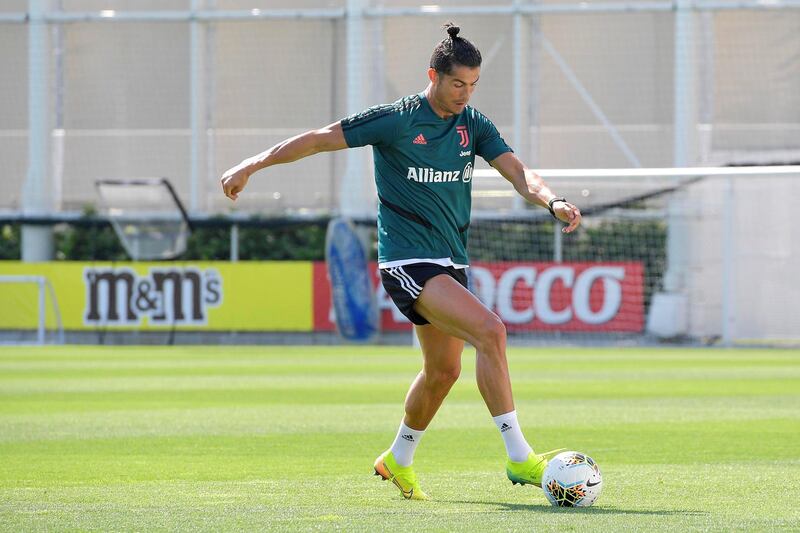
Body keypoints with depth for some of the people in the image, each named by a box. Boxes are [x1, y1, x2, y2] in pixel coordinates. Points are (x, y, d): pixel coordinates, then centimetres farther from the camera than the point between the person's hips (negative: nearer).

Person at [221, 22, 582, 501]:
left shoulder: (474, 124, 7)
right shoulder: (396, 120, -9)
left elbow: (516, 171, -2)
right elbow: (322, 139, -3)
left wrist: (552, 201, -23)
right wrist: (253, 166, 0)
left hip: (450, 261, 7)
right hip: (407, 259, -7)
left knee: (443, 369, 15)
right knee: (490, 330, -23)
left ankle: (399, 461, 39)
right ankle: (519, 459, -23)